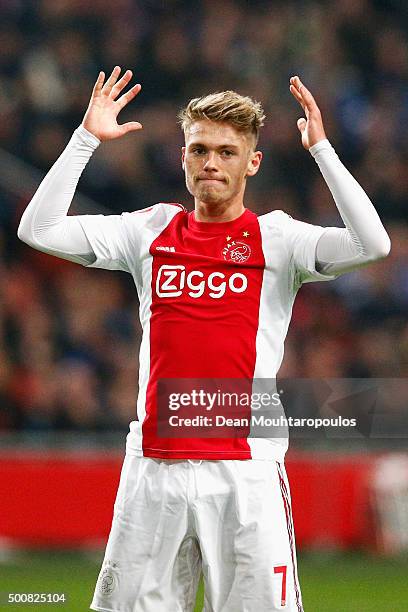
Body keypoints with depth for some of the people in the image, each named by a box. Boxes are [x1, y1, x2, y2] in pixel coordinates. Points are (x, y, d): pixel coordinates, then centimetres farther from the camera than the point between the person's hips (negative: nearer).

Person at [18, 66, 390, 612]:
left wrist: (320, 148, -14)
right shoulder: (151, 231, 11)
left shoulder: (278, 238, 2)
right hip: (152, 467, 3)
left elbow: (373, 244, -14)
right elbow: (38, 230, 5)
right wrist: (86, 139, 1)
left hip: (244, 470, -3)